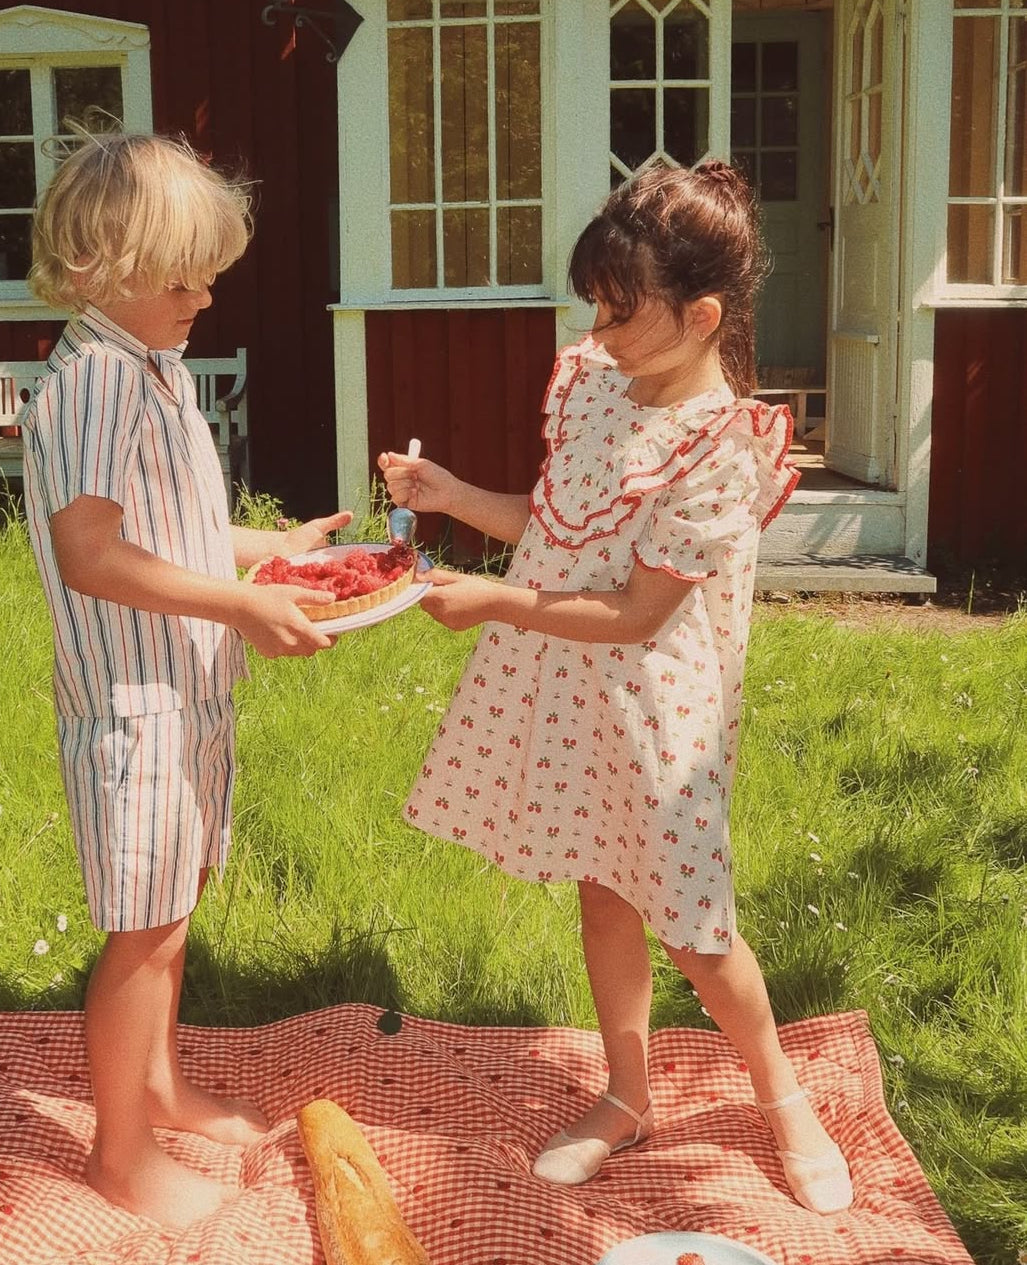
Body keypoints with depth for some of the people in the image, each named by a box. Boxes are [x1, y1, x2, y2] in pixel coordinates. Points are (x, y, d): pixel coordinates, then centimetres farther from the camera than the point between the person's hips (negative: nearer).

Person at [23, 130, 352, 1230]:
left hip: (188, 688, 10)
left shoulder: (154, 366, 11)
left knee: (170, 905, 22)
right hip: (132, 699, -9)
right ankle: (119, 1154, 21)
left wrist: (273, 545, 14)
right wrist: (241, 603, -28)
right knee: (143, 931, 3)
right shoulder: (92, 380, -20)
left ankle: (162, 1085, 41)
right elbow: (90, 556, -28)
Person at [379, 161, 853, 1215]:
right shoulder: (593, 383, 1)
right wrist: (451, 495, 2)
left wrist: (496, 602, -20)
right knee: (601, 893, 17)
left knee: (688, 923, 4)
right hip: (563, 687, 7)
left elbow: (636, 615, -21)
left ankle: (782, 1096, 31)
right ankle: (627, 1099, 35)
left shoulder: (720, 451, -21)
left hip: (651, 704, -6)